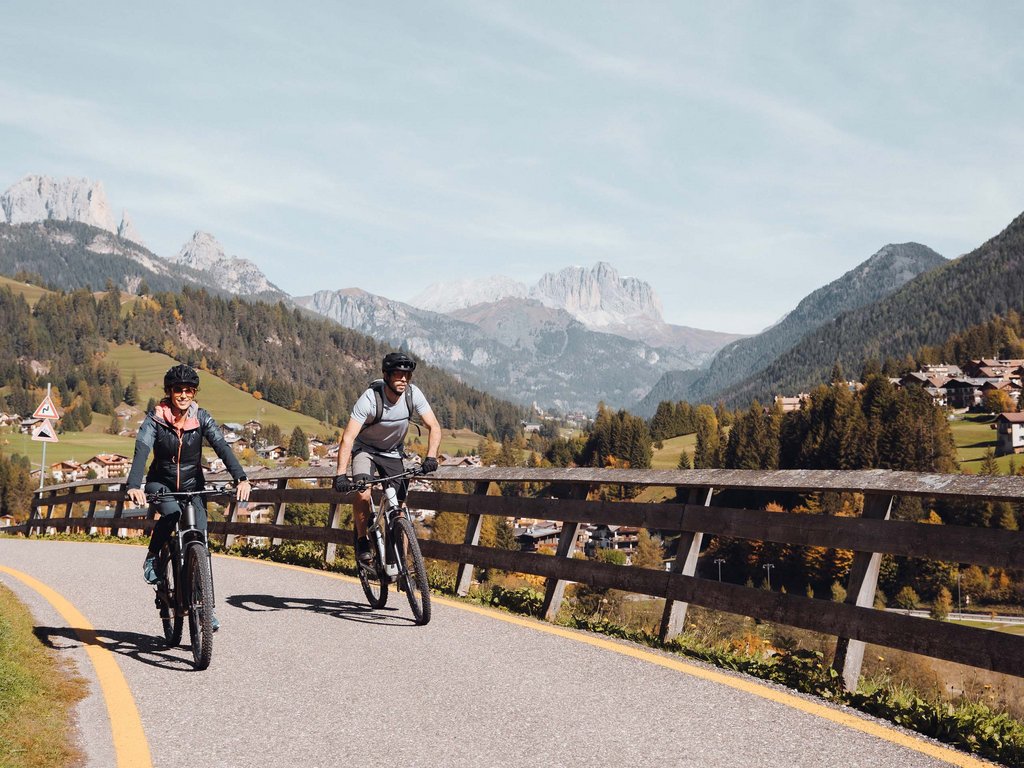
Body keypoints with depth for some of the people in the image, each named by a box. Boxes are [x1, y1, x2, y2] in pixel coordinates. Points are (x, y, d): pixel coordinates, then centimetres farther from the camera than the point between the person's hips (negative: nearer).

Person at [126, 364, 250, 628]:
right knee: (171, 513, -34)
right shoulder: (155, 418, -14)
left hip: (193, 484, 2)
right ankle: (152, 558, -4)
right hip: (161, 483, -2)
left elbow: (222, 447, -21)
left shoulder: (202, 417, -9)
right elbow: (141, 450, -27)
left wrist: (241, 478, -37)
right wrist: (134, 485, -44)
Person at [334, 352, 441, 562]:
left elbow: (434, 427, -17)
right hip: (365, 450, -3)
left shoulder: (413, 394, -20)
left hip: (393, 453, 3)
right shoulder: (370, 399, -30)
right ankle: (361, 540, -6)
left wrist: (431, 457, -35)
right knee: (363, 494, -29)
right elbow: (348, 438, -34)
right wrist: (341, 475, -44)